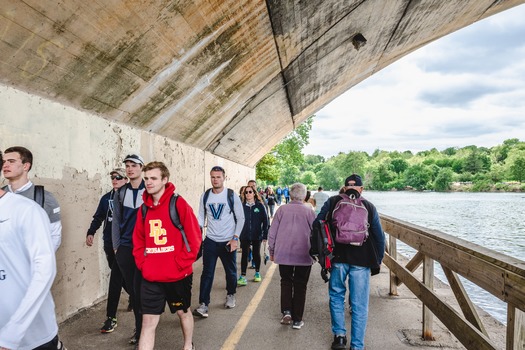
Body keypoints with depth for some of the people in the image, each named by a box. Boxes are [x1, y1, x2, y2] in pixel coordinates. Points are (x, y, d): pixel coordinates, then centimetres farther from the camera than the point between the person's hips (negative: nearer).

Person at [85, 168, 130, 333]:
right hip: (109, 243, 6)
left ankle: (111, 317, -3)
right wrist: (90, 233, -2)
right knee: (120, 275, 19)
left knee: (116, 278, -8)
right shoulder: (106, 198, 11)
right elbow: (98, 218, 13)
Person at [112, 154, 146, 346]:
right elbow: (116, 221, 10)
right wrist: (116, 246, 6)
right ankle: (140, 326, 27)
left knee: (140, 288, -4)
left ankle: (142, 330, 11)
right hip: (125, 248, 4)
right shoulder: (120, 193, 8)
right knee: (131, 288, 10)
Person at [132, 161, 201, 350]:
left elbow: (194, 238, -12)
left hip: (178, 275, -3)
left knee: (183, 312, 19)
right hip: (150, 277, 4)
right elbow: (138, 241, 13)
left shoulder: (179, 204, -11)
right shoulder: (144, 208, 5)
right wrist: (142, 264, 1)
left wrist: (180, 264, -13)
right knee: (148, 322, 5)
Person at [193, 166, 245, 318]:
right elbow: (201, 217, 4)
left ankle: (230, 295, 37)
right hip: (210, 241, 1)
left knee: (231, 271, 14)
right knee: (207, 273, -3)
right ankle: (203, 304, 2)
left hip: (228, 241, -1)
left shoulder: (232, 196, -8)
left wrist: (235, 238, -11)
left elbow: (241, 218, -4)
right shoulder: (205, 196, 1)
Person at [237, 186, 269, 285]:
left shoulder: (260, 206, -2)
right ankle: (243, 277, -4)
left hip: (257, 235, 0)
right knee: (244, 254, -5)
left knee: (256, 254, 13)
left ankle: (257, 273, 32)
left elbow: (265, 220, -1)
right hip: (245, 235, 0)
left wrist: (265, 235, -4)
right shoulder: (242, 206, 0)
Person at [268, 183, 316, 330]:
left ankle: (286, 311, 1)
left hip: (283, 254, 1)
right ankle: (297, 319, 12)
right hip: (304, 255, -1)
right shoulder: (309, 211, -4)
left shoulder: (282, 210, -1)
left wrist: (272, 250, 13)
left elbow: (272, 232, 2)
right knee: (300, 286, 9)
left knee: (286, 282, 17)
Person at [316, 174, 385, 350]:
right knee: (359, 304, 6)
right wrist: (377, 261, 14)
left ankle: (339, 335, 21)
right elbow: (379, 237, 5)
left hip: (338, 258, 0)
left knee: (336, 295, 20)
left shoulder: (332, 202, 3)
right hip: (361, 261, 0)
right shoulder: (369, 207, 4)